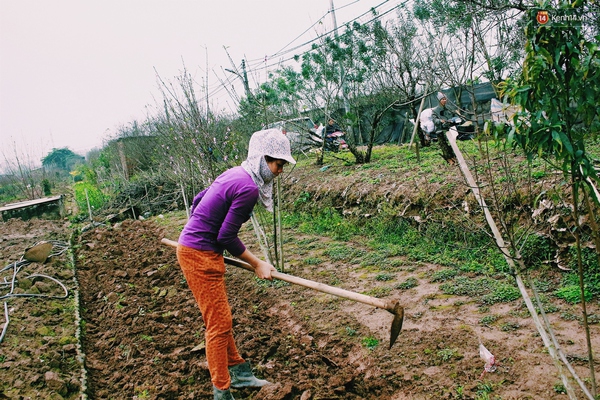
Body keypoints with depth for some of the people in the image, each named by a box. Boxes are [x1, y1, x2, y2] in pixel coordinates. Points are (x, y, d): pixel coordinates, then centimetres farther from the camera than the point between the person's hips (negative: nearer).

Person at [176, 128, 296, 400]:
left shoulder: (234, 174, 8)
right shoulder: (248, 188, -21)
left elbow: (198, 200, 17)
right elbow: (227, 237, -19)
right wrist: (257, 264, -8)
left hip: (193, 248, 10)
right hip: (200, 255, -10)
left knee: (218, 319, 19)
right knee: (219, 324, 0)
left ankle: (238, 372, 34)